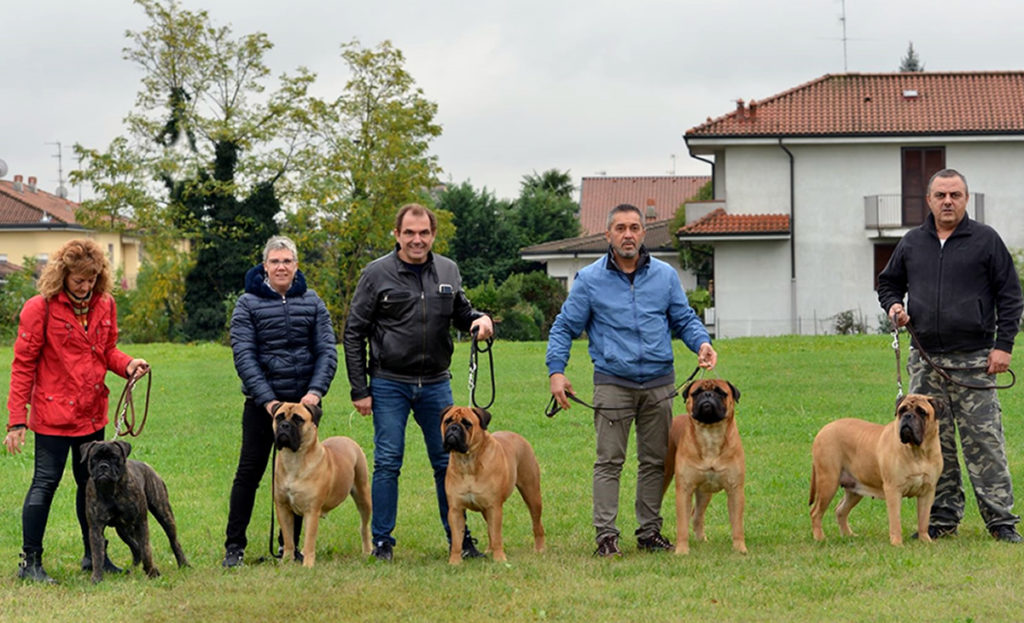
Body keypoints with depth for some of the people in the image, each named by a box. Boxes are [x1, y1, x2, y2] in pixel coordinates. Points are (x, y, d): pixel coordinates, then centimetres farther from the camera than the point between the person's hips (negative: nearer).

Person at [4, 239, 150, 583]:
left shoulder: (104, 305, 4)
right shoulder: (40, 309, -12)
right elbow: (23, 366, -10)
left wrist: (127, 364, -8)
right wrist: (17, 420, -13)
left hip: (92, 413, 6)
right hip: (54, 414, -6)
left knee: (90, 482, 15)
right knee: (45, 483, -3)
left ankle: (94, 555, 27)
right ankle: (29, 561, 6)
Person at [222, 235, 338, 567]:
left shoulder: (312, 302, 6)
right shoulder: (248, 304, -2)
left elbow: (327, 350, 2)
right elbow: (243, 355, -8)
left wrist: (316, 390, -14)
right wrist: (267, 400, -16)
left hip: (303, 402, 3)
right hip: (261, 402, -3)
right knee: (250, 471, -2)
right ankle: (234, 546, 5)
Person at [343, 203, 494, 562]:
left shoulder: (448, 271, 6)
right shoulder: (377, 274, -5)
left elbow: (460, 313, 21)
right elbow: (354, 333, -2)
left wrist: (480, 319, -4)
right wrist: (359, 390, -6)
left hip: (436, 384, 3)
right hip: (389, 385, -3)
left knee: (447, 462, 7)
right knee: (387, 463, -2)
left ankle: (459, 538, 16)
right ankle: (382, 542, 7)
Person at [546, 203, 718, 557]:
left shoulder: (665, 276, 8)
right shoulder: (590, 280, 1)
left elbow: (684, 319, 14)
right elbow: (564, 328, 5)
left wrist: (702, 343, -7)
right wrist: (556, 370, -5)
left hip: (659, 383, 3)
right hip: (613, 383, -3)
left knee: (655, 461, 7)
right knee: (609, 462, -5)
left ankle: (650, 531, 15)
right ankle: (606, 534, -3)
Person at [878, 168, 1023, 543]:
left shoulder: (986, 241, 2)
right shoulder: (911, 244, 11)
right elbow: (888, 283, 26)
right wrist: (893, 306, 3)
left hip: (974, 360, -4)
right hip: (926, 361, 4)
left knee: (984, 442, -6)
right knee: (934, 444, 4)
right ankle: (943, 519, 11)